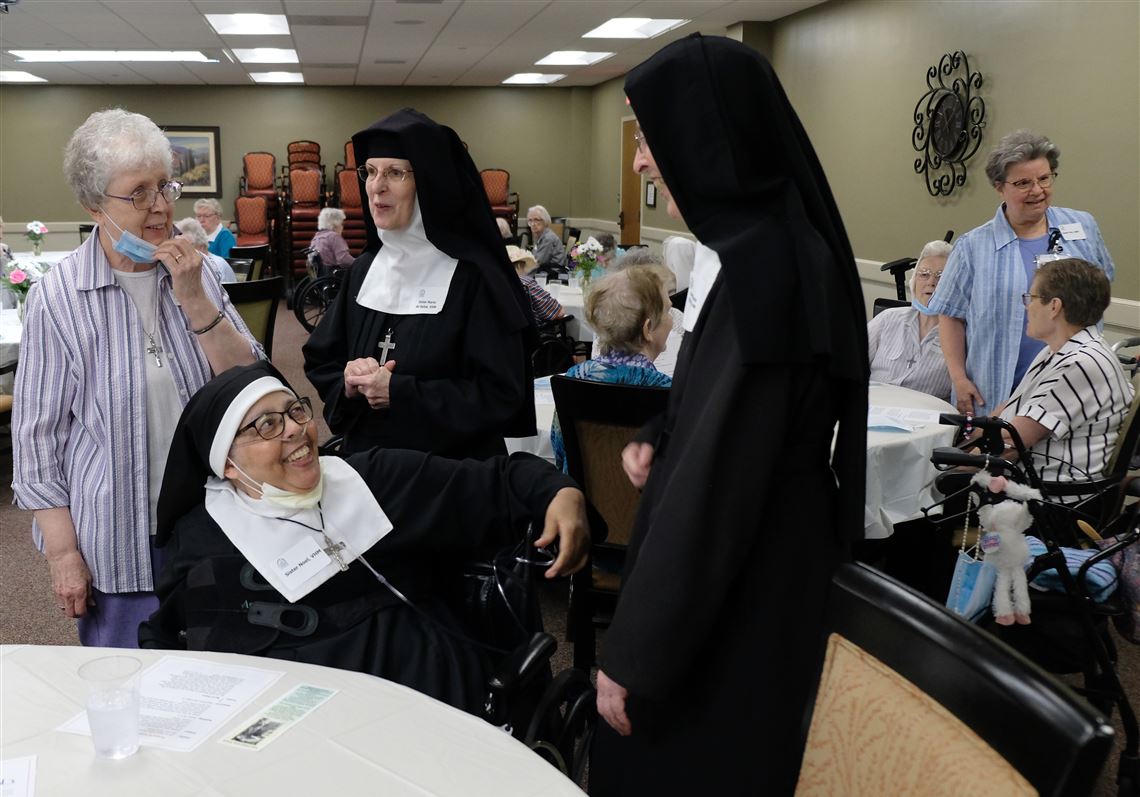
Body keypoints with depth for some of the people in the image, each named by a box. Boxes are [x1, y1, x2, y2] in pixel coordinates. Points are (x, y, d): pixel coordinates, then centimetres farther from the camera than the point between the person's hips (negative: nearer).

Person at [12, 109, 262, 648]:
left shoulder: (194, 272, -1)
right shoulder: (57, 297, -10)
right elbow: (38, 434, -6)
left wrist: (193, 298, -18)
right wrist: (62, 552, -6)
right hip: (116, 542, -3)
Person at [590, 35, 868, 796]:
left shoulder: (757, 269, -27)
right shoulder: (773, 242, 4)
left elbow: (712, 482, -27)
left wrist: (633, 651, -20)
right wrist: (658, 438, 0)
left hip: (735, 600, -9)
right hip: (752, 567, 9)